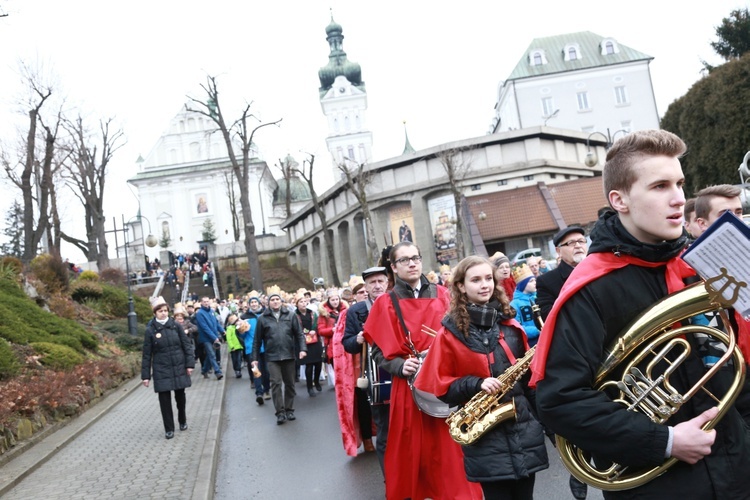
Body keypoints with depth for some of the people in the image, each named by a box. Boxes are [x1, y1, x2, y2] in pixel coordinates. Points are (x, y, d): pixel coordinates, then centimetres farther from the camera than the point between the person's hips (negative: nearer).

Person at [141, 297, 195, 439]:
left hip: (179, 368, 2)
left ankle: (182, 421, 36)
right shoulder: (150, 330, -5)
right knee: (164, 399, 0)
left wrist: (190, 363, -6)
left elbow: (187, 345, 2)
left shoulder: (176, 326, -1)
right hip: (161, 370, -2)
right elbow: (147, 355, -2)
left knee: (180, 396, 13)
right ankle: (169, 429, 13)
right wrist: (145, 375, -3)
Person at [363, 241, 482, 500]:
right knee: (415, 450, 5)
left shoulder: (441, 295, 8)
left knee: (451, 447, 4)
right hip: (409, 387, -1)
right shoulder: (386, 304, 2)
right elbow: (378, 351, 2)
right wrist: (400, 366, -15)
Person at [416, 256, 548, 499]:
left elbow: (528, 371, 14)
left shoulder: (510, 324, 7)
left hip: (524, 425, 4)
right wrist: (476, 385, -17)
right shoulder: (450, 334, -5)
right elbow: (438, 386, -5)